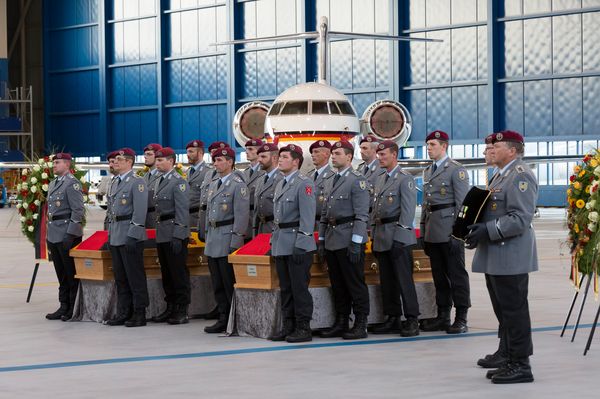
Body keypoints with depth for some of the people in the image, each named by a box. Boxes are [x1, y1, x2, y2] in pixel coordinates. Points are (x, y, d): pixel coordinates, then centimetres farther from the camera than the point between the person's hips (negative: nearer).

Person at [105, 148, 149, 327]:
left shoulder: (137, 182, -10)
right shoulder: (115, 182, 17)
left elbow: (140, 211, -15)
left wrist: (133, 235, -20)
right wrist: (110, 233, 17)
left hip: (130, 236, -9)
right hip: (116, 236, 9)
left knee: (135, 277, -4)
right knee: (120, 277, 12)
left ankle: (139, 314, 0)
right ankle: (123, 313, 18)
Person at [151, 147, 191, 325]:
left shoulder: (179, 182, -11)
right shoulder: (160, 182, 16)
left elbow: (182, 211, -16)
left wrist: (178, 236, -20)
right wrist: (159, 233, 17)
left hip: (175, 236, -9)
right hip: (162, 236, 9)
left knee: (179, 273, -4)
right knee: (166, 274, 13)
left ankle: (182, 311, 0)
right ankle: (170, 308, 20)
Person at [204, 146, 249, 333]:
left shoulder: (238, 185, -9)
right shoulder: (213, 184, 16)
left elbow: (242, 214, -14)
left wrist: (236, 241, -18)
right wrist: (208, 236, 18)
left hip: (227, 239, -8)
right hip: (213, 240, 8)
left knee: (230, 283, -6)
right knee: (217, 284, 10)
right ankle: (224, 319, 16)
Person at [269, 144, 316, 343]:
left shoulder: (304, 184, -10)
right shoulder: (281, 184, 17)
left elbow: (307, 217, -16)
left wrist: (300, 245, -20)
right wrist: (274, 241, 18)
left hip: (297, 244, -9)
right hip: (281, 244, 9)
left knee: (299, 287, -5)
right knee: (285, 287, 11)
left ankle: (303, 328, 0)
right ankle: (288, 326, 17)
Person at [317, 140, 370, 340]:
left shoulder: (357, 181, -8)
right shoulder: (330, 182, 17)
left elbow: (362, 215, -14)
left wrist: (356, 243, -19)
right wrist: (322, 239, 15)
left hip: (349, 240, -8)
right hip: (332, 240, 8)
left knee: (355, 284, -4)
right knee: (337, 284, 11)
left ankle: (360, 325, 0)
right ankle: (341, 323, 18)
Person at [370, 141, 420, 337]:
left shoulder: (405, 179, -6)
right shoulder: (380, 180, 18)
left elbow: (408, 210, -13)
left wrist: (399, 236, -18)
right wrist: (374, 236, 15)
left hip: (399, 238, -8)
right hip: (382, 238, 8)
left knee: (404, 279, -8)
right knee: (387, 281, 10)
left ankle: (411, 320, -6)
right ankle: (393, 319, 16)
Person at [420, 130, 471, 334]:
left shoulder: (456, 170, -6)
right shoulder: (428, 171, 18)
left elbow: (462, 203, -11)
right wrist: (423, 231, 17)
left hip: (449, 231, -8)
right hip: (433, 231, 8)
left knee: (457, 274, -4)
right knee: (439, 275, 11)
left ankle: (461, 319, -1)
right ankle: (442, 317, 16)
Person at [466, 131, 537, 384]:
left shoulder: (521, 176, -13)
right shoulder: (501, 175, 19)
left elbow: (520, 218, -20)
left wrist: (488, 229, -23)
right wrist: (476, 225, 12)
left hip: (511, 258, -10)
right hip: (496, 258, 10)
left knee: (514, 311, -6)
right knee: (504, 312, 13)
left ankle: (521, 366, -1)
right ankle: (510, 361, 20)